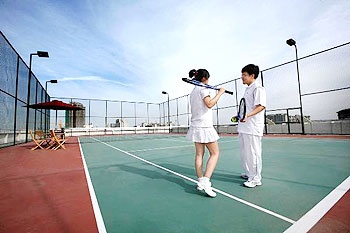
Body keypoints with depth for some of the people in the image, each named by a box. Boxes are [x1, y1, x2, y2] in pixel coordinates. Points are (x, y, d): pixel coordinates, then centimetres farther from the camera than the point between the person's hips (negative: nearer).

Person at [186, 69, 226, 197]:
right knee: (215, 153, 0)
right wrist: (220, 93, -11)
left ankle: (200, 182, 14)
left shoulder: (193, 91, 19)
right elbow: (209, 104, -21)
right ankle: (205, 180, -9)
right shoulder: (203, 88, -6)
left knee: (199, 154, 9)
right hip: (205, 126, -8)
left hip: (195, 126, 8)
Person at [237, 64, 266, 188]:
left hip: (252, 128, -10)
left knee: (253, 153, -1)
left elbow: (261, 106, -21)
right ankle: (248, 173, 34)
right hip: (243, 127, 10)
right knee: (244, 152, 18)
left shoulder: (258, 88, -9)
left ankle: (256, 178, 14)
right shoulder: (248, 89, 19)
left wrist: (247, 115, -33)